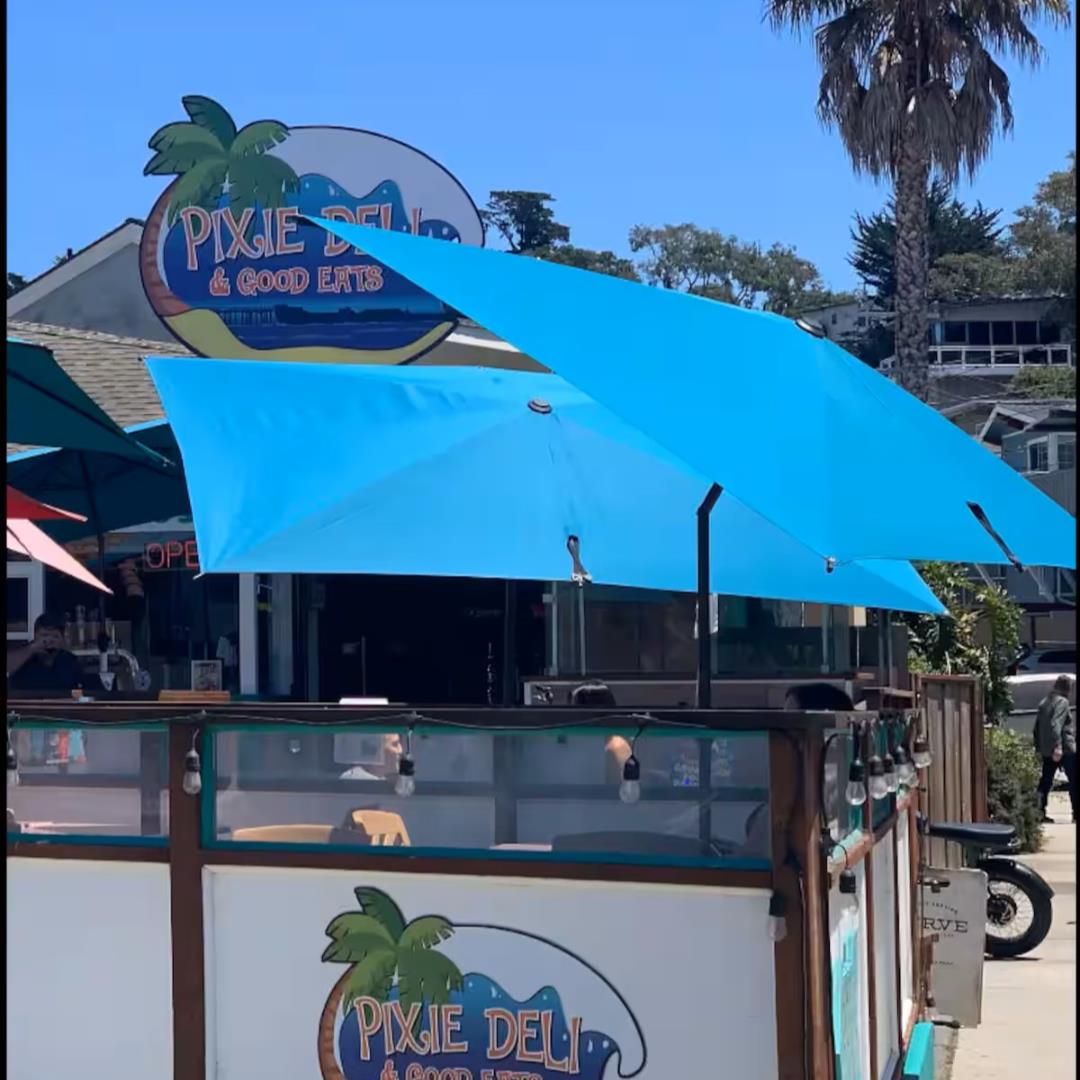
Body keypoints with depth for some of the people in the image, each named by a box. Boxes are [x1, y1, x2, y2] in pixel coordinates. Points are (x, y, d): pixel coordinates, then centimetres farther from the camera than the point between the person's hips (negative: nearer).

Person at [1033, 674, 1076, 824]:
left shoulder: (1044, 702, 15)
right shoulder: (1062, 702, -10)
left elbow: (1037, 726, 17)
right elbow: (1055, 724, -23)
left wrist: (1038, 747, 22)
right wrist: (1058, 746, -28)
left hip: (1047, 750, 8)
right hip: (1065, 749, -8)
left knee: (1046, 781, 8)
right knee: (1073, 781, 0)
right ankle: (1076, 813, -1)